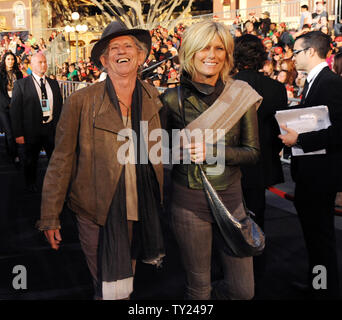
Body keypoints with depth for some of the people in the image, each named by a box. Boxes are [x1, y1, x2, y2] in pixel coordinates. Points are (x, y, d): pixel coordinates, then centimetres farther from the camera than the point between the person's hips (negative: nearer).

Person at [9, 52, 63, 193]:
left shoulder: (53, 84, 9)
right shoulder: (21, 84, -4)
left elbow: (59, 106, 13)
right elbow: (15, 110, -7)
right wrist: (18, 134, -13)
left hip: (51, 128, 3)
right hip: (31, 130, -3)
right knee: (30, 162, 13)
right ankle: (31, 184, 36)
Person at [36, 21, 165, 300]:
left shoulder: (154, 99, 1)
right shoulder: (81, 102, -10)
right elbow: (62, 160, -5)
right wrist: (50, 217, -3)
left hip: (142, 211, 3)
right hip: (98, 212, -3)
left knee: (126, 285, 19)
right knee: (109, 291, 6)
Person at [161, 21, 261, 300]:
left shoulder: (240, 94, -1)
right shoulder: (173, 98, -4)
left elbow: (252, 151, -1)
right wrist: (183, 148, -13)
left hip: (230, 198, 2)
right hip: (189, 201, -2)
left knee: (243, 289, 10)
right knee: (198, 287, 11)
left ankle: (215, 294, 41)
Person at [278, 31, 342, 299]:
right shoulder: (314, 81, 15)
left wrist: (299, 139, -22)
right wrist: (291, 132, 4)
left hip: (321, 173, -10)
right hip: (309, 173, 10)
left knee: (320, 234, 1)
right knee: (312, 229, 21)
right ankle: (315, 281, 37)